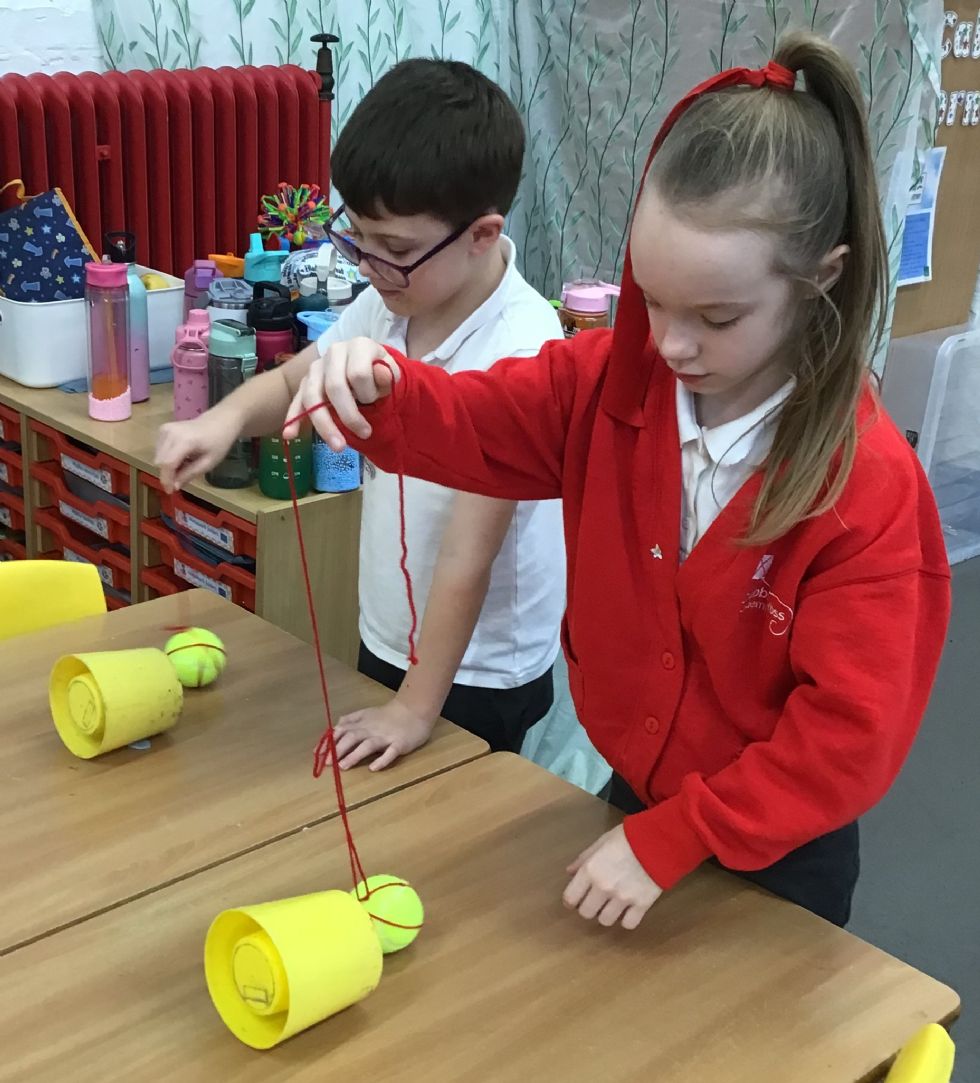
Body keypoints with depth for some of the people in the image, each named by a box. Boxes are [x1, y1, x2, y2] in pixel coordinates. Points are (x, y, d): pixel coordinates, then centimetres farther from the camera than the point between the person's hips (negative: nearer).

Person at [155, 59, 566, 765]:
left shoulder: (522, 349, -28)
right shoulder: (389, 304, -8)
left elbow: (467, 552, -25)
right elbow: (293, 381, 10)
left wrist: (416, 708, -19)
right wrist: (225, 419, -13)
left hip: (480, 677, -7)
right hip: (385, 642, 7)